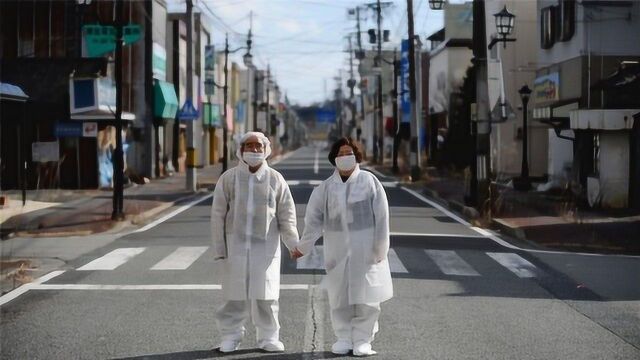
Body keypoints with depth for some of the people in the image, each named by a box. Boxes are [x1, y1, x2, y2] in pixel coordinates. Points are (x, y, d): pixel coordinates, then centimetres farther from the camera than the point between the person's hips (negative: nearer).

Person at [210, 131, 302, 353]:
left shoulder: (275, 179, 3)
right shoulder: (228, 179, 1)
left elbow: (286, 214, 6)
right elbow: (218, 215, 2)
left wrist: (293, 243, -2)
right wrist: (219, 248, -2)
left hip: (266, 246, 0)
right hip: (236, 245, 0)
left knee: (266, 294, 2)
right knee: (235, 294, 2)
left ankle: (268, 337, 12)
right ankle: (231, 337, 13)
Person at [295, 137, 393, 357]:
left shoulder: (370, 182, -3)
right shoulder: (326, 188, 3)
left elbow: (381, 217, -3)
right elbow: (314, 218, 6)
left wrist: (380, 248, -5)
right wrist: (303, 246, 4)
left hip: (365, 250, -2)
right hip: (337, 250, 2)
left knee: (366, 297, 0)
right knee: (339, 297, 5)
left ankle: (362, 340, 8)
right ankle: (343, 338, 16)